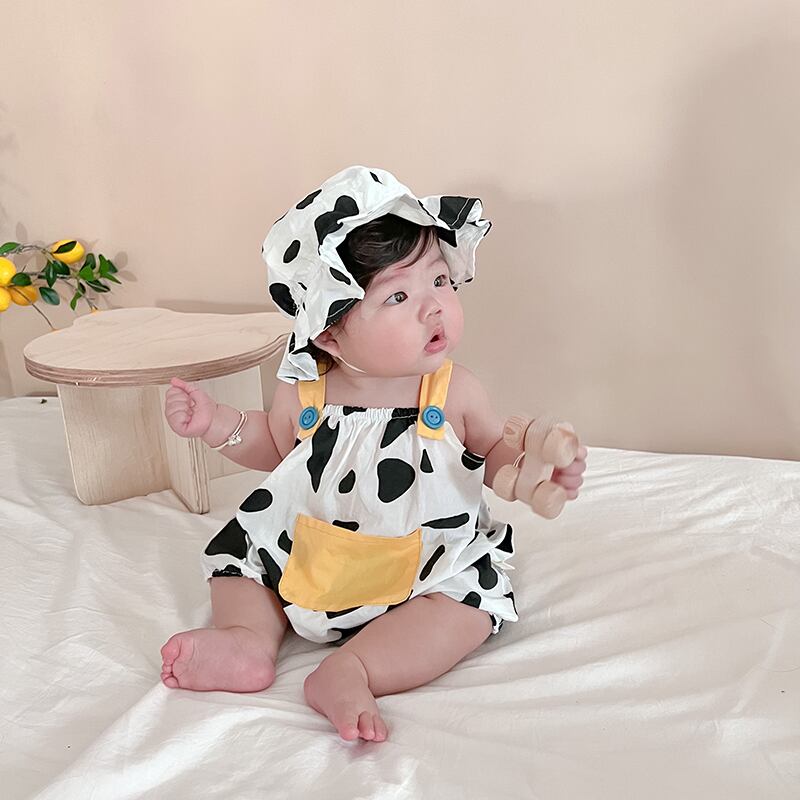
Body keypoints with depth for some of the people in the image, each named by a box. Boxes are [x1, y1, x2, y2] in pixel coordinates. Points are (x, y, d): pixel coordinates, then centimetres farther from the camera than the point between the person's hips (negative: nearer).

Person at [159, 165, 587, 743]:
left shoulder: (456, 392, -16)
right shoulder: (305, 391, -12)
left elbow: (495, 455, 1)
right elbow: (273, 446, 10)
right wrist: (216, 424, -6)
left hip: (428, 561, -2)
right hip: (308, 558, 3)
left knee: (473, 598, -24)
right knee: (240, 545, 3)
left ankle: (349, 670, -28)